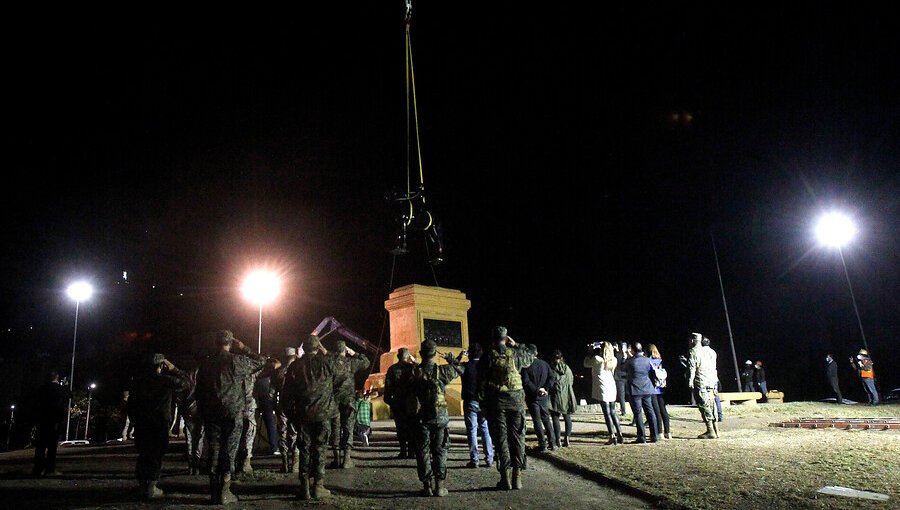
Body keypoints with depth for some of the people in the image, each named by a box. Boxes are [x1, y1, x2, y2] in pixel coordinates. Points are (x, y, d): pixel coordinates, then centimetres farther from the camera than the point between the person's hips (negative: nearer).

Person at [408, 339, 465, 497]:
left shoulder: (414, 372, -7)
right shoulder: (442, 371, -8)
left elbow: (409, 391, 0)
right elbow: (461, 369, 7)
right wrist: (452, 360, 25)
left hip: (421, 417, 0)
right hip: (440, 417, 0)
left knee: (423, 451, 10)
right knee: (439, 451, 9)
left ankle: (427, 486, 12)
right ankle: (440, 486, 9)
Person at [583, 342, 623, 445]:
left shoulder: (597, 359, -12)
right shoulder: (614, 360, 4)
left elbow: (586, 364, 3)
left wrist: (592, 353, 10)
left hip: (603, 389, -5)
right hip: (612, 388, 6)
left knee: (607, 413, -4)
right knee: (613, 412, 15)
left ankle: (612, 436, -7)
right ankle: (619, 434, 14)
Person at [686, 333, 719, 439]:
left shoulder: (693, 352, -8)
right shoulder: (711, 351, 14)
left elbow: (691, 369, -12)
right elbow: (714, 367, 17)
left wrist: (690, 383, -10)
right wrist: (715, 380, 21)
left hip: (700, 383, -7)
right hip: (712, 382, 7)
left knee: (704, 406, -4)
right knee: (712, 406, 12)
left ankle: (710, 431, -5)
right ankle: (716, 430, 15)